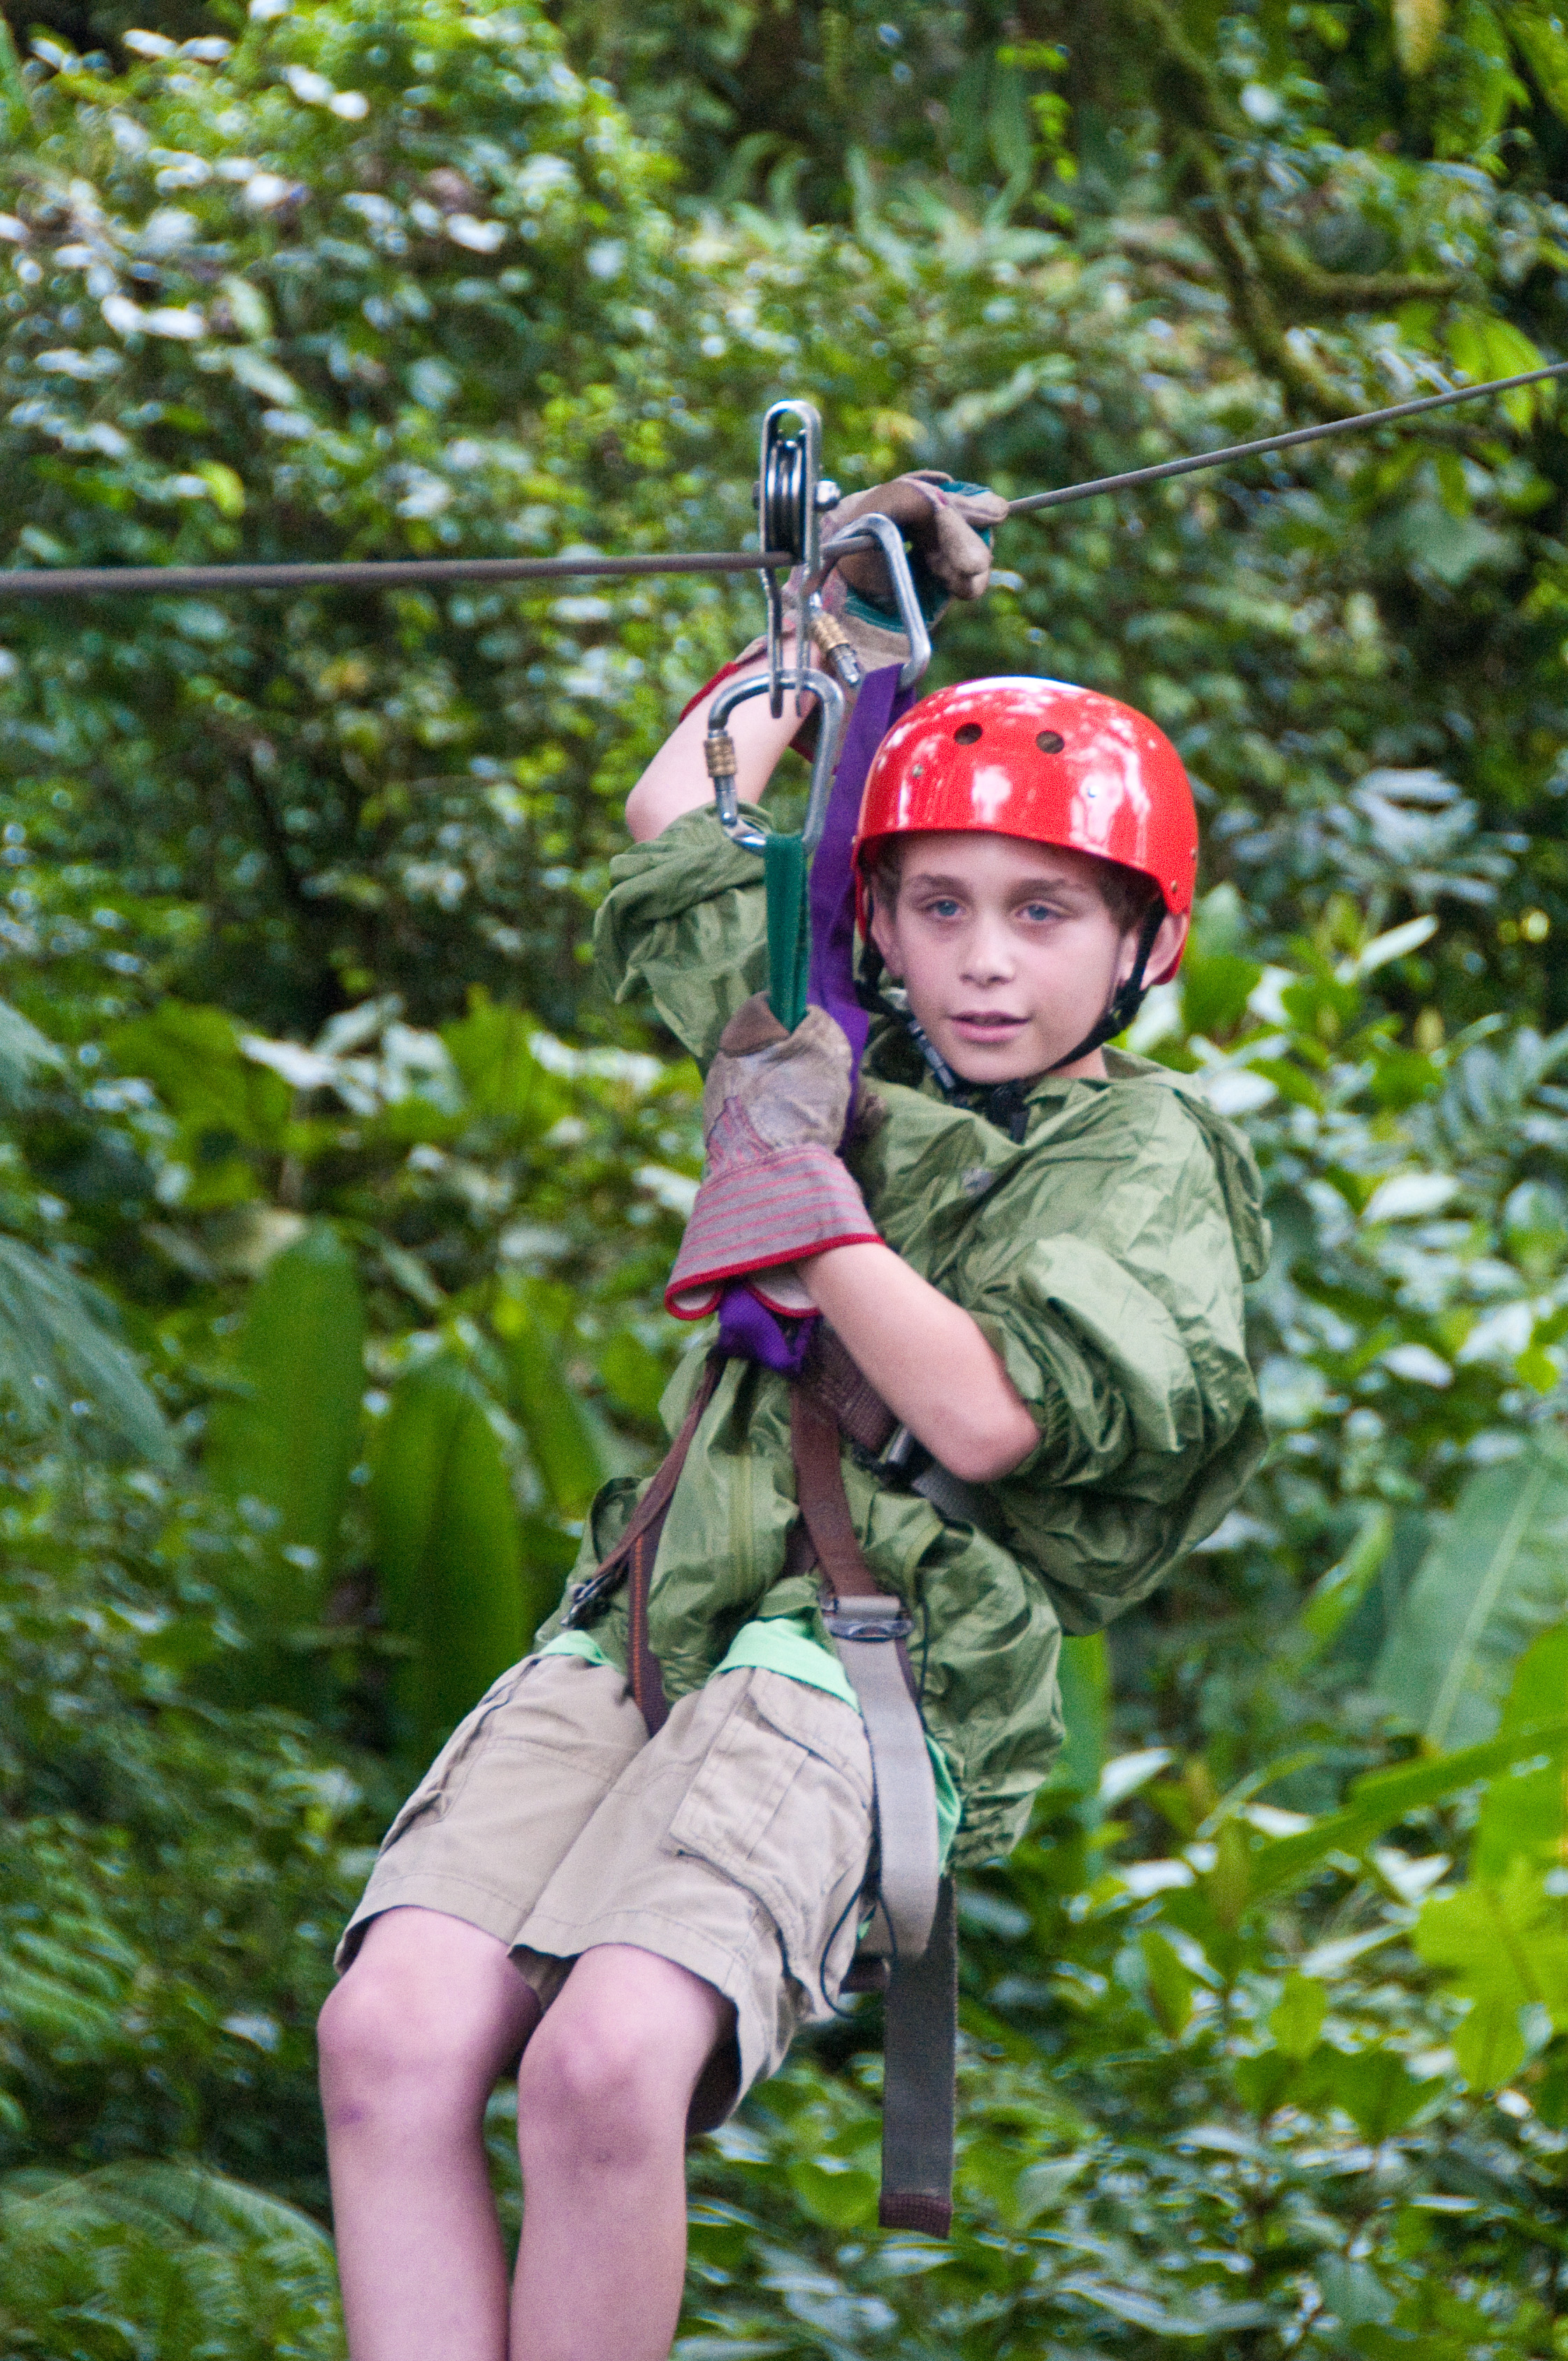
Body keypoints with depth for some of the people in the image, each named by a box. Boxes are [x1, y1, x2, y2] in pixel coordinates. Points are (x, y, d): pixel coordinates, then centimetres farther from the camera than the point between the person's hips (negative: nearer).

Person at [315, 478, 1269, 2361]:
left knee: (604, 2066, -33)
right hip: (637, 1636, 5)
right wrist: (850, 613, 44)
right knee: (388, 2035, -23)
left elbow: (984, 1419, -8)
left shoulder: (1143, 1161, 7)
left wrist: (796, 1199, -4)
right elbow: (673, 825, 38)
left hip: (863, 1663, -5)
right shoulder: (845, 1055, 24)